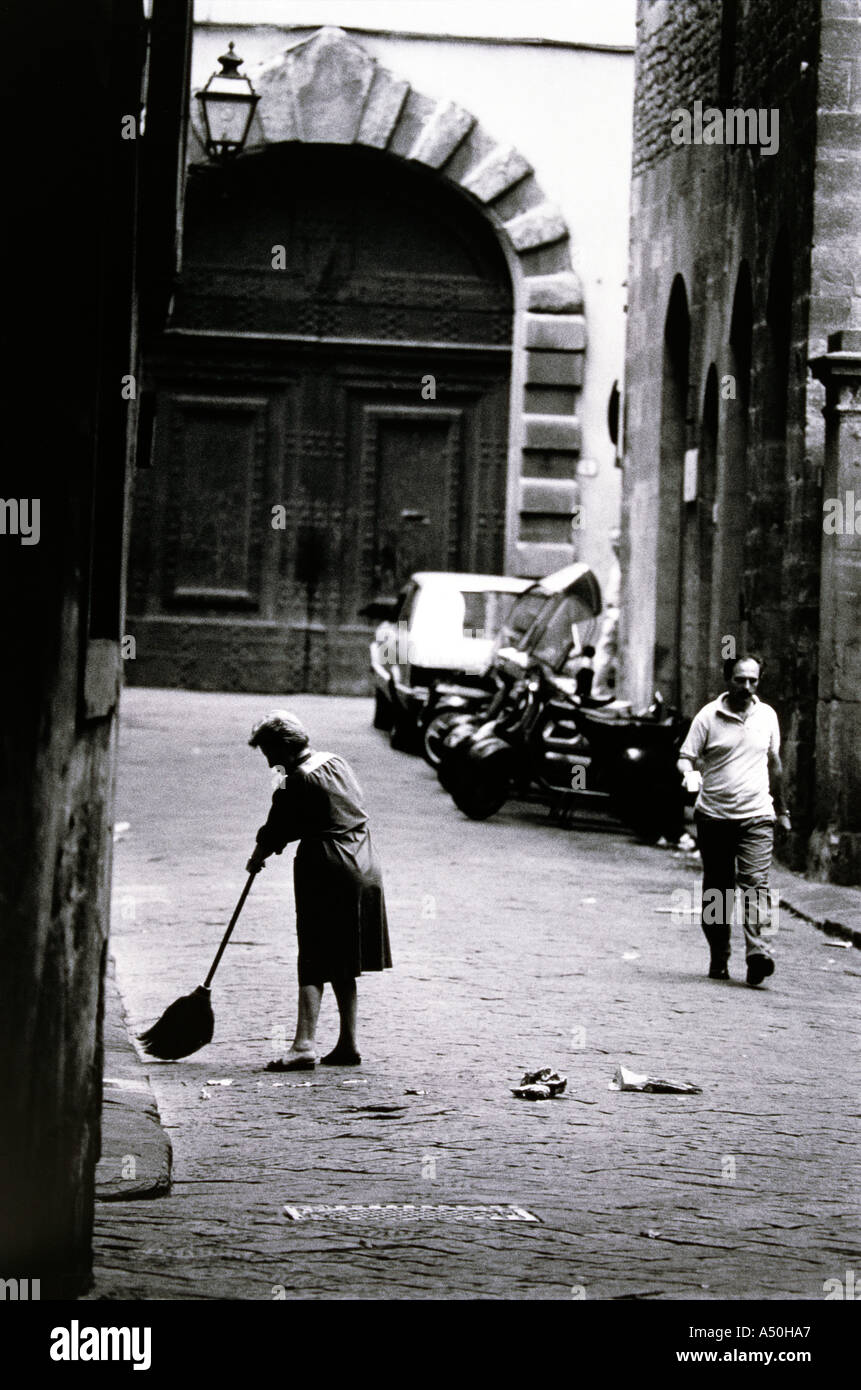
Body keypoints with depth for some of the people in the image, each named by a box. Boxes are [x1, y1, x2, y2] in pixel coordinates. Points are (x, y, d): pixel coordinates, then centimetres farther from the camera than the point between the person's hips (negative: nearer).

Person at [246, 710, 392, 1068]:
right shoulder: (337, 763, 10)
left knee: (314, 963, -8)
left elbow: (274, 836, -5)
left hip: (325, 872, -8)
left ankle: (304, 1044, -18)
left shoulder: (296, 783, -13)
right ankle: (348, 1045, 17)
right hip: (364, 869, 8)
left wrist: (257, 858, 17)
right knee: (342, 966, 14)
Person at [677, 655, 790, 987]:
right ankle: (719, 959, 17)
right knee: (716, 892, 6)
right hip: (714, 816, -1)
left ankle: (759, 953, -24)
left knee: (755, 884, -14)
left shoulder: (767, 716, 8)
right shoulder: (708, 716, -1)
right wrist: (690, 774, -25)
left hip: (756, 817, 1)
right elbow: (685, 757, -1)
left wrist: (782, 808, 27)